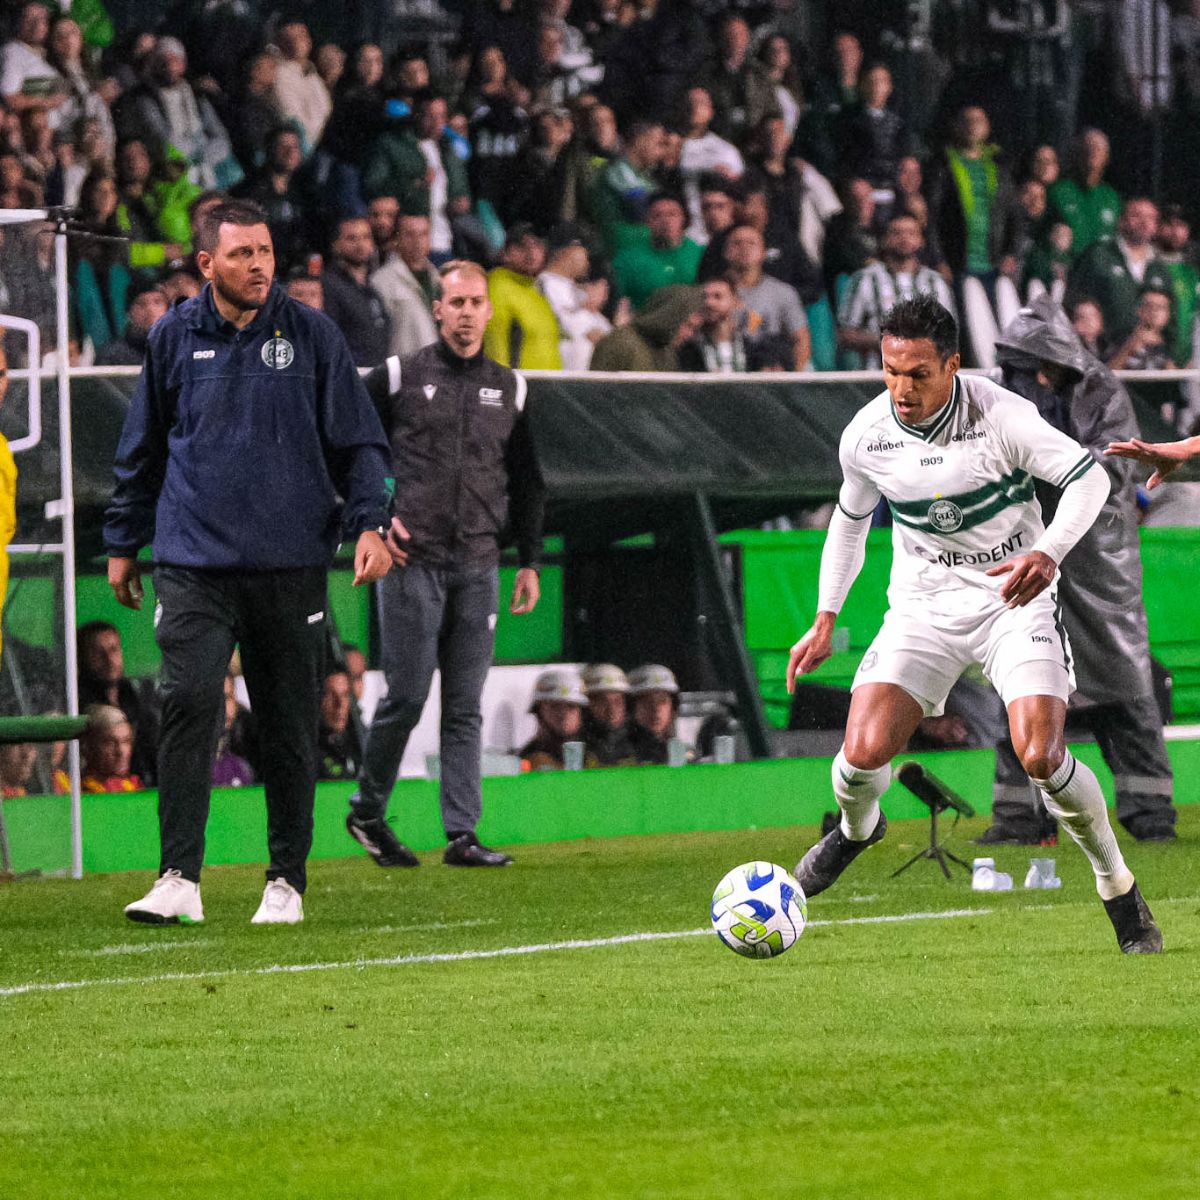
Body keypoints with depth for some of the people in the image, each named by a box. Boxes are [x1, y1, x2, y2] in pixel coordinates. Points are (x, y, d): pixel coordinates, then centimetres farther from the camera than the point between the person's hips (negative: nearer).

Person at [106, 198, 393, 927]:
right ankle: (179, 879, -16)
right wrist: (123, 544, 19)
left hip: (292, 565, 0)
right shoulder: (174, 339, 6)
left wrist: (370, 523, -6)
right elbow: (142, 451, 17)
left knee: (290, 724, 5)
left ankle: (286, 880, 16)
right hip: (195, 561, 0)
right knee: (189, 702, -15)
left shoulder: (312, 336, 4)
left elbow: (358, 440, 7)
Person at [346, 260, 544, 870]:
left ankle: (462, 835, 1)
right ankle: (367, 811, 14)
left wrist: (530, 561, 13)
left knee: (466, 706, 2)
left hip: (479, 567, 4)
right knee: (406, 696, -5)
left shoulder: (510, 388, 13)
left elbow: (526, 482, 18)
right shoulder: (397, 378, 1)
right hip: (412, 561, -4)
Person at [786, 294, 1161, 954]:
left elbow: (1089, 477, -13)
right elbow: (849, 519, 13)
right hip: (922, 604, 3)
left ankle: (1119, 889, 3)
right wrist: (824, 621, 13)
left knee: (1040, 756, -21)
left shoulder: (1000, 415, -18)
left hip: (1013, 597, -3)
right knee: (865, 753, -15)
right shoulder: (865, 435, -6)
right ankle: (856, 828, 25)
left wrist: (1049, 553, -30)